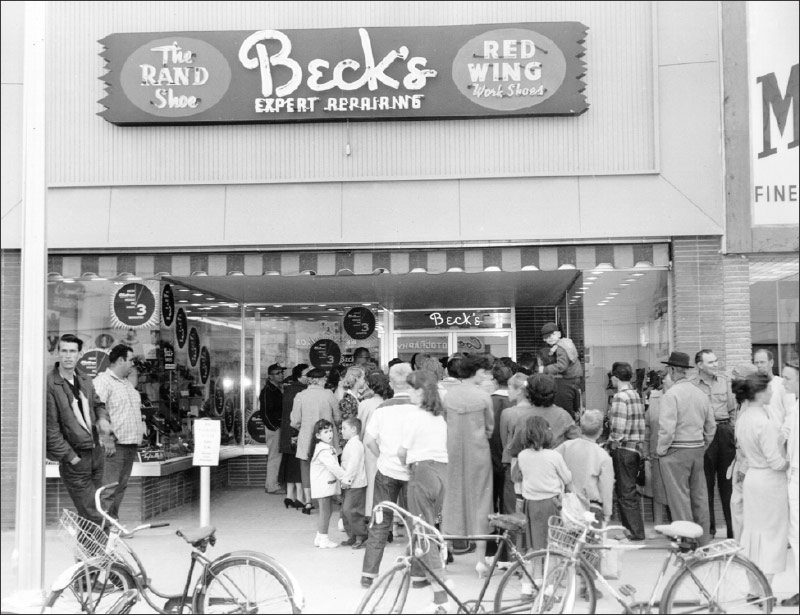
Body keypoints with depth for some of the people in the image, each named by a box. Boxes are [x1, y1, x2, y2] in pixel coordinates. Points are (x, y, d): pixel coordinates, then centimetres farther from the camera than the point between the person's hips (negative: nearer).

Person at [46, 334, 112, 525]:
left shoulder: (85, 382, 8)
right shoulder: (50, 385, -15)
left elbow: (98, 404, 25)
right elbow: (51, 428, -16)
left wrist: (103, 418, 2)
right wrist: (70, 457, -17)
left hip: (96, 452, 7)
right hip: (75, 460, -7)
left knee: (96, 507, 16)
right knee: (93, 517, -7)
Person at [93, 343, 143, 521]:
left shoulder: (127, 383, 21)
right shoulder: (103, 381, -10)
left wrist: (137, 436, 21)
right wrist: (108, 438, -23)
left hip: (130, 443, 9)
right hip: (114, 445, -9)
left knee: (121, 487, 12)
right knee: (108, 489, -10)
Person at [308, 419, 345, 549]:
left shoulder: (328, 448, 15)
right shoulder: (323, 450, -19)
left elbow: (334, 466, 15)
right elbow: (333, 466, -25)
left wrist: (343, 477, 6)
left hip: (328, 484, 10)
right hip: (323, 484, -10)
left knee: (326, 512, 15)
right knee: (325, 512, -3)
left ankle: (319, 538, 23)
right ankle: (324, 539, 4)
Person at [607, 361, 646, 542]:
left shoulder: (620, 397, -16)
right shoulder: (636, 395, 11)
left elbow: (618, 429, -20)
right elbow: (641, 424, 12)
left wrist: (611, 444, -5)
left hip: (623, 448, -9)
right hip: (636, 447, 9)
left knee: (626, 492, -1)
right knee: (630, 490, 17)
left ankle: (635, 532, 3)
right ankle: (631, 528, 24)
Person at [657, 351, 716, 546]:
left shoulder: (671, 394, -13)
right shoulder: (701, 394, 8)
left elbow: (667, 428, -19)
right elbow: (711, 426, 12)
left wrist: (661, 450, -6)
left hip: (676, 451, -7)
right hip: (698, 450, 7)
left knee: (679, 498, -1)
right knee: (700, 497, 13)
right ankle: (703, 540, 20)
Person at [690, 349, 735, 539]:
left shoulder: (724, 381, 11)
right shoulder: (691, 385, -1)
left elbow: (732, 408, 14)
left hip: (725, 430, 3)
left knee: (728, 481, 6)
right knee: (706, 482, 3)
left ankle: (733, 527, 12)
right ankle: (709, 527, 12)